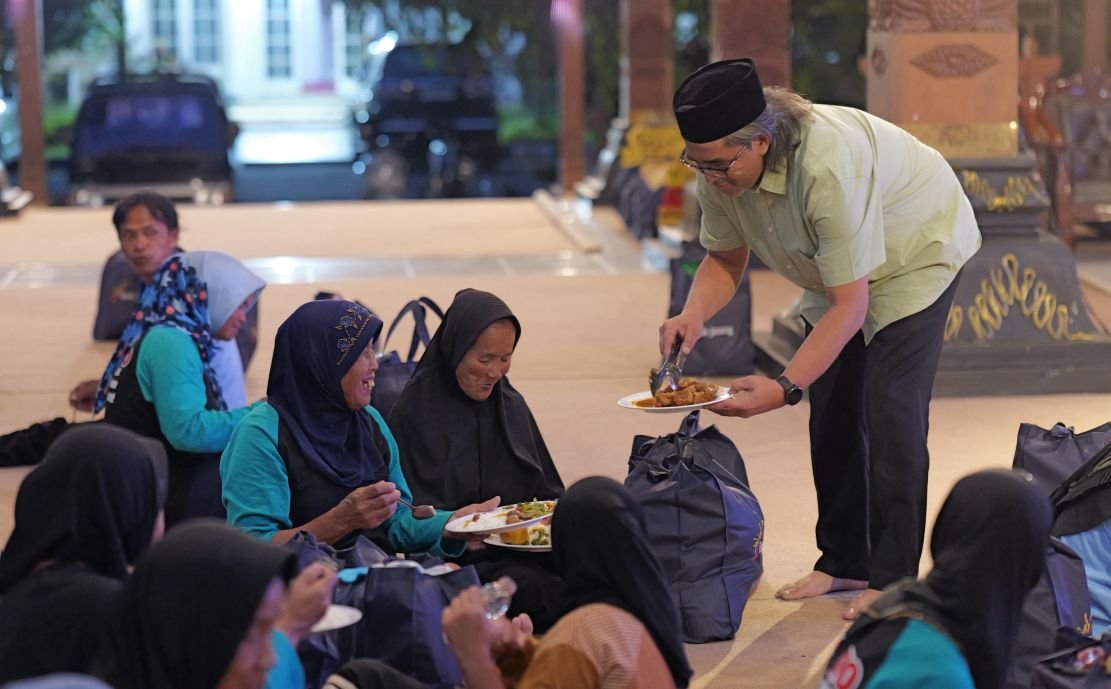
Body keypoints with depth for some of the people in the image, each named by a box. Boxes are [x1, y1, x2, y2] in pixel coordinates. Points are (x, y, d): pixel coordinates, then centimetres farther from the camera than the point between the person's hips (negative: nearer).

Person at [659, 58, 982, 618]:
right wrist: (693, 314, -27)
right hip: (833, 269, 7)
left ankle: (893, 577, -8)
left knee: (890, 409, -15)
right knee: (832, 413, 6)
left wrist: (784, 387, -47)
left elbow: (850, 304, -39)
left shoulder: (828, 164, -43)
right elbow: (725, 259, -5)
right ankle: (843, 561, 17)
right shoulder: (720, 166, -21)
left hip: (916, 252, -7)